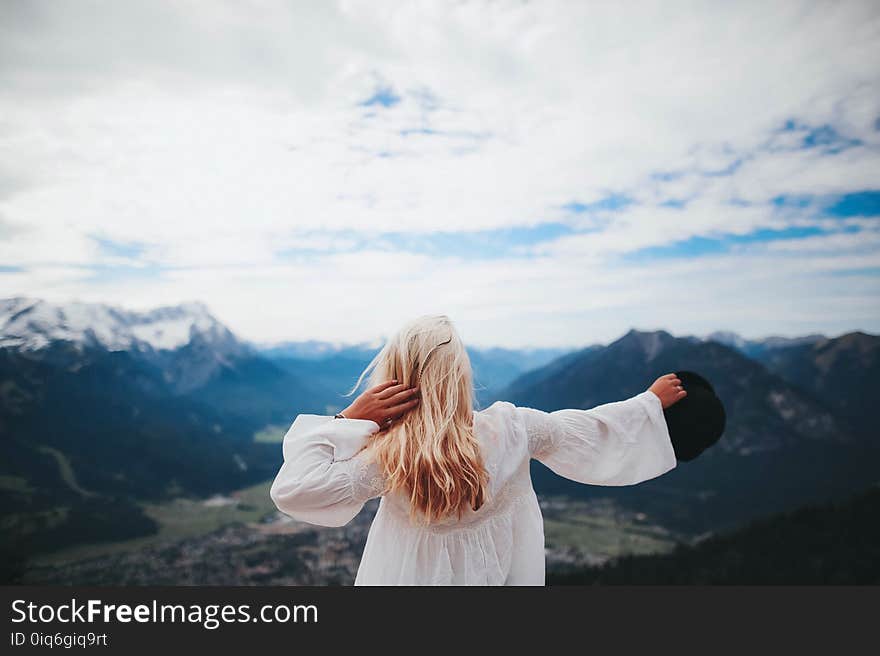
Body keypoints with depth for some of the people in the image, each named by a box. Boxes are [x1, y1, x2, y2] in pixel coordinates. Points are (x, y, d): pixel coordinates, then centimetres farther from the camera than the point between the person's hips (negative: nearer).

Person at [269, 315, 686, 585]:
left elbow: (292, 491, -28)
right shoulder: (510, 428, -24)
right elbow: (589, 427, -9)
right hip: (500, 570, 3)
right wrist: (653, 399, 6)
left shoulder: (388, 458, -30)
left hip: (420, 574, -2)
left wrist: (349, 419, -27)